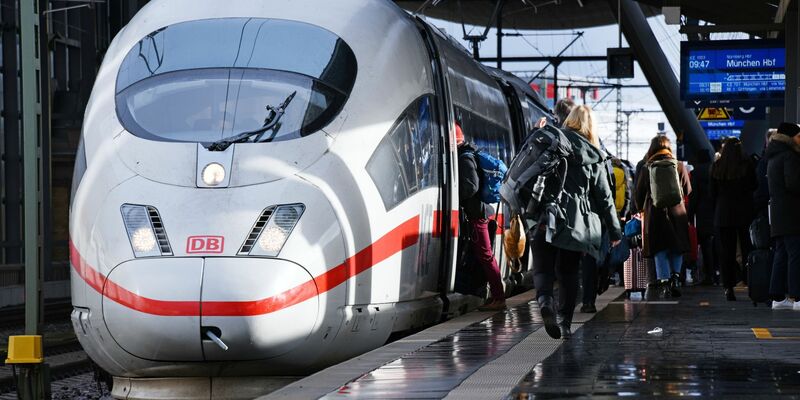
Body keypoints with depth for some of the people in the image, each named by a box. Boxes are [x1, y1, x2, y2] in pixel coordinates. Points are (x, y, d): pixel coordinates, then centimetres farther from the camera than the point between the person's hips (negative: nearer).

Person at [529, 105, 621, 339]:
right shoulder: (593, 156, 7)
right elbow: (604, 196, 10)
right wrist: (614, 230, 15)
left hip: (545, 217, -1)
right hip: (575, 222, 1)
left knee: (543, 267, 2)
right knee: (568, 272, 12)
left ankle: (544, 298, -28)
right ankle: (565, 324, 9)